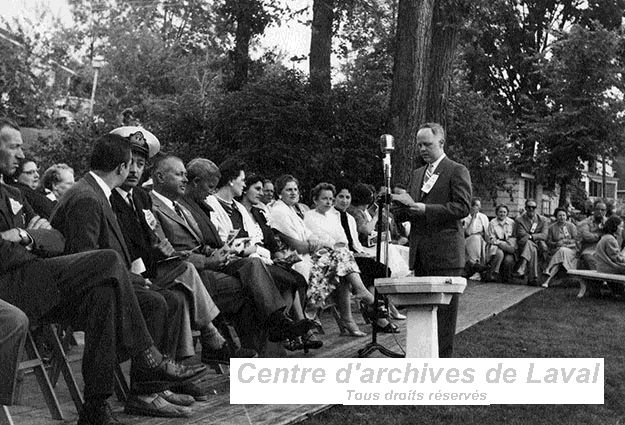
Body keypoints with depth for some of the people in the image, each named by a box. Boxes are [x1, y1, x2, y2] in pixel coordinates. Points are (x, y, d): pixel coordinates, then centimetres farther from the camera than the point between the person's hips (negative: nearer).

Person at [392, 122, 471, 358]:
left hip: (445, 254, -7)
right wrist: (400, 207, -2)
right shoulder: (418, 173, 20)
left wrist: (421, 207, -19)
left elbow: (462, 207, -14)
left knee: (443, 309, -4)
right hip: (420, 254, 7)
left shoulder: (457, 171, -3)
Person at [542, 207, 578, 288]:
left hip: (571, 250, -1)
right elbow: (548, 242, 5)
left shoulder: (571, 226, 8)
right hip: (556, 250, 1)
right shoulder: (552, 227, 10)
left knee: (562, 251, -33)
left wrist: (565, 241, -15)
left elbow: (576, 240, 0)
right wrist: (556, 244, -15)